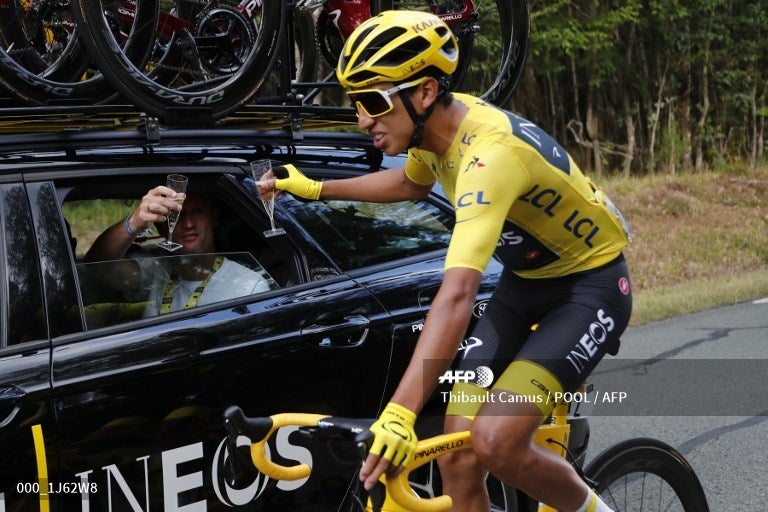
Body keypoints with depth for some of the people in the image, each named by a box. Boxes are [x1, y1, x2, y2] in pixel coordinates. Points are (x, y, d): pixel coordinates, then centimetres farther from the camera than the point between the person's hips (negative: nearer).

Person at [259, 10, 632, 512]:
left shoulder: (489, 153, -35)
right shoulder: (437, 123, -8)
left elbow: (457, 294, -47)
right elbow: (413, 183, 19)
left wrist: (399, 414, -54)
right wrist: (316, 189, 15)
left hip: (592, 282, -8)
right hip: (527, 279, 8)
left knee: (495, 443, -23)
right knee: (456, 456, -4)